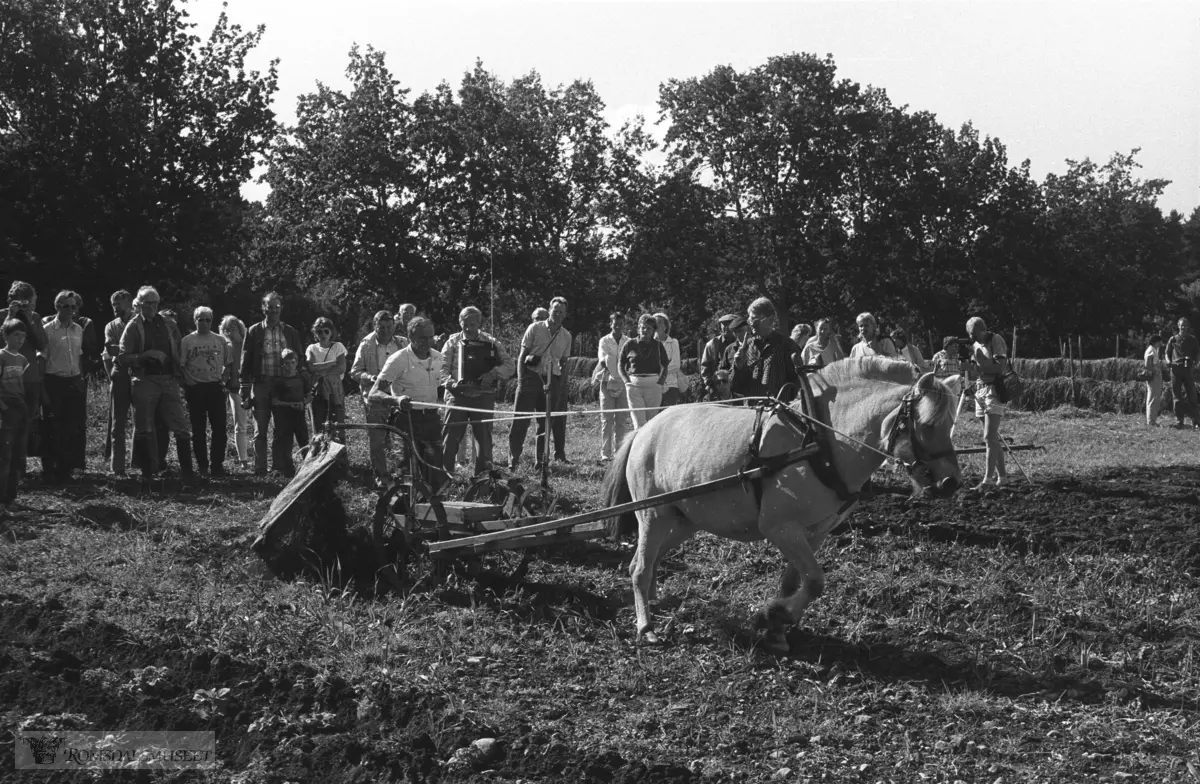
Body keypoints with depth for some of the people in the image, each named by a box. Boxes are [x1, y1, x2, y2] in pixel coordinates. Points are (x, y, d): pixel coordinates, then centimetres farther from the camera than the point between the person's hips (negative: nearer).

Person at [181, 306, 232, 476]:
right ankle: (202, 465, 12)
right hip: (195, 389, -1)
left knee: (219, 428, -4)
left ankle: (217, 465, 2)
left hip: (215, 387, 1)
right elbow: (181, 366, 1)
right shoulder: (187, 341, 2)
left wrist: (224, 380, 3)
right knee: (198, 429, 4)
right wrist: (186, 385, -7)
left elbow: (228, 364, 15)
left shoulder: (220, 341, 8)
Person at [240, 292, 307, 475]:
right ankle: (260, 470, 5)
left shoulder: (290, 332, 8)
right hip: (261, 386, -1)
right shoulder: (254, 331, 4)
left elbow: (299, 361, 10)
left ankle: (283, 467, 9)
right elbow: (245, 363, 4)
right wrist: (245, 393, -2)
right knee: (260, 431, 1)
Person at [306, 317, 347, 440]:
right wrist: (333, 362, -9)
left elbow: (342, 368, -7)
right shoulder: (312, 348, 10)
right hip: (318, 389, 2)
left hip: (335, 389, -2)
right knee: (319, 426, -2)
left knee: (338, 424, -8)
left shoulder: (337, 347, 5)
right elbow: (311, 367, -8)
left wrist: (322, 372, -12)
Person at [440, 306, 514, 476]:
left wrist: (493, 373, -17)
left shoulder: (491, 343, 6)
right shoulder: (452, 342, 5)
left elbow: (510, 366, 1)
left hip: (483, 396, 1)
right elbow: (443, 368, 0)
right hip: (458, 395, -1)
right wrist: (451, 383, -19)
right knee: (450, 436, -3)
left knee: (484, 436, 3)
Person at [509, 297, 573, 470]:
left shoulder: (566, 336, 11)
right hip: (531, 376, -3)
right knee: (521, 419, -6)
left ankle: (540, 458, 13)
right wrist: (521, 379, -7)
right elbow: (522, 355, 1)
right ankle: (513, 457, -4)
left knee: (546, 421, 5)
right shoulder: (535, 328, 1)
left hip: (552, 380, 3)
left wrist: (561, 383, 5)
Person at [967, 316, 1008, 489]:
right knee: (993, 438, 10)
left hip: (994, 390, -8)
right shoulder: (976, 345, 13)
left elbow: (1001, 368, -17)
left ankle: (988, 479, -17)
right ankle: (1001, 475, 16)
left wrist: (981, 361, -17)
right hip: (980, 391, 8)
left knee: (990, 437, -13)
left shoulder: (996, 340, -9)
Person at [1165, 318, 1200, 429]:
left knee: (1191, 395, -3)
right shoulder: (1173, 339, 10)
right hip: (1175, 369, 0)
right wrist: (1168, 361, -5)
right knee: (1177, 396, 1)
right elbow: (1167, 353, 15)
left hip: (1188, 369, 0)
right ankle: (1179, 420, 4)